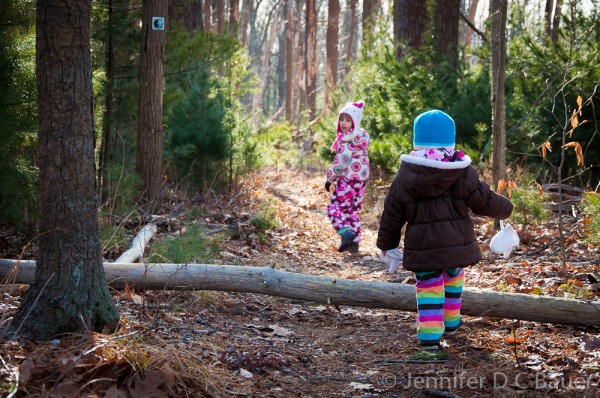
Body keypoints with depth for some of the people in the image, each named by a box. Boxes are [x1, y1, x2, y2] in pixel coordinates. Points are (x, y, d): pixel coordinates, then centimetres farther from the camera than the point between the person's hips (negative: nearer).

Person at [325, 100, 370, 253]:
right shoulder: (362, 136, 11)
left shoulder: (347, 140, -17)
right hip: (361, 179, 9)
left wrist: (330, 178, -8)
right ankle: (354, 242, 14)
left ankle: (345, 232, -22)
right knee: (353, 210, 15)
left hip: (347, 180, -9)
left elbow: (341, 162, -18)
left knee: (334, 208, -3)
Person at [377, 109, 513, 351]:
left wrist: (386, 243, 18)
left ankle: (429, 335, -6)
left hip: (422, 246, -1)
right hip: (456, 242, 1)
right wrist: (505, 208, 22)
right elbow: (484, 201, 0)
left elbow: (392, 213, 5)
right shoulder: (463, 173, -6)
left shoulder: (405, 177, -2)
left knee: (428, 286, 5)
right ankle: (451, 322, 39)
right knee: (453, 277, 26)